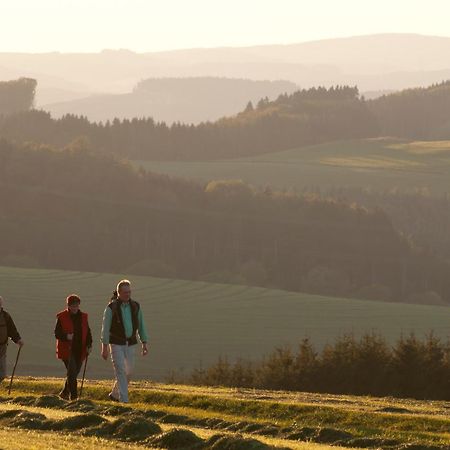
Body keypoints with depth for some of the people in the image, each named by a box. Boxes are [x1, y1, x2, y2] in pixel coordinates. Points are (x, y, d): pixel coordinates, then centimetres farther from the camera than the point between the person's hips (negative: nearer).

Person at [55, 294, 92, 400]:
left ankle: (64, 393, 28)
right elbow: (57, 333, -5)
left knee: (74, 373, 10)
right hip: (67, 350, -5)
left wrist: (89, 345, -2)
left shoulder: (83, 317, 10)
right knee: (72, 372, -12)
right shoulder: (62, 317, -3)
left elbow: (88, 332, 13)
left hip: (80, 350, 5)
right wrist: (66, 336, -26)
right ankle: (73, 396, -9)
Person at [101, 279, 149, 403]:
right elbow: (105, 328, -11)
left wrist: (144, 344, 1)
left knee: (128, 372, 9)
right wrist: (104, 348, -15)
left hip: (130, 344, 5)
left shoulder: (135, 307, 1)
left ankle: (115, 394, 29)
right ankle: (124, 400, -15)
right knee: (120, 371, -13)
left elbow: (141, 326, 6)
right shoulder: (111, 308, -12)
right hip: (116, 344, -5)